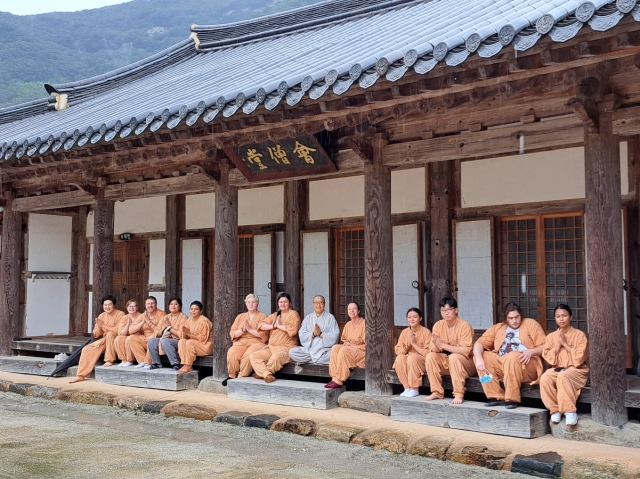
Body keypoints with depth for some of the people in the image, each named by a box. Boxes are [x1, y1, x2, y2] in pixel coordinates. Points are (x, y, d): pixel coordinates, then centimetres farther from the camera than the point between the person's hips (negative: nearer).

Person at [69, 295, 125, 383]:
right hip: (104, 341, 6)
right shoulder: (101, 316, 8)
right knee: (87, 349, -12)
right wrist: (99, 326, -13)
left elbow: (119, 330, -23)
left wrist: (103, 325, -20)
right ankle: (80, 375, -11)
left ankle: (109, 360, -25)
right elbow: (96, 335, 10)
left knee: (110, 333, -35)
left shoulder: (120, 314, -10)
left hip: (115, 341, -6)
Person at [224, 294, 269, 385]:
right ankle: (231, 376, -15)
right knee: (231, 353, -29)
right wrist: (243, 330, -5)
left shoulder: (262, 316, 9)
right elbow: (232, 333, 12)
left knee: (248, 355, -35)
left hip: (256, 342, -3)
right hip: (241, 342, 3)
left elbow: (263, 334, -4)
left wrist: (249, 329, -7)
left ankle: (242, 377, -23)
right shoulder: (240, 316, 22)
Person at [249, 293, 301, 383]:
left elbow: (293, 330, -17)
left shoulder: (293, 314, 1)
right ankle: (267, 375, -29)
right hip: (271, 347, 7)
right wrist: (273, 326, -6)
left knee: (275, 358, -38)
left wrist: (279, 326, -6)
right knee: (253, 356, -12)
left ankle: (262, 372, -12)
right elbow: (262, 325, 9)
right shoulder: (275, 315, 21)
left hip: (287, 348, -7)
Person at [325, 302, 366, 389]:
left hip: (362, 352, -6)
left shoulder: (364, 323, -7)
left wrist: (354, 346, -16)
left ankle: (339, 381, -32)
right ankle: (334, 378, -32)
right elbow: (343, 339, 23)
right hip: (348, 349, 6)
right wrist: (346, 343, 0)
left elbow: (366, 343, -11)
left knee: (344, 350, -33)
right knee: (335, 348, -23)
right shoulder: (348, 325, 14)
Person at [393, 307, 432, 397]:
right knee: (399, 358, -27)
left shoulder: (426, 332, -7)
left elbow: (427, 353, -13)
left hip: (422, 362, -4)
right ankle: (407, 388, -21)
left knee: (412, 357, -34)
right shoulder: (404, 332, 6)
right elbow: (398, 351, 3)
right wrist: (407, 346, -15)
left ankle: (414, 389, -23)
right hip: (407, 360, 4)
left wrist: (414, 343, -17)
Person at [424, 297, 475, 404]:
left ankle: (459, 395, -29)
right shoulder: (438, 325, -4)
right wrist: (437, 346, -32)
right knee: (430, 356, -19)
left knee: (453, 357, -34)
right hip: (446, 361, 5)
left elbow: (465, 351, -26)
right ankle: (437, 392, -12)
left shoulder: (464, 326, -18)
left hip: (465, 361, -5)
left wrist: (443, 345, -32)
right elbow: (433, 349, -7)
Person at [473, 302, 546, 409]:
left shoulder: (531, 324, 10)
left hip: (525, 365, -4)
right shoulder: (497, 328, 17)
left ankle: (512, 399, -27)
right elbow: (480, 343, 5)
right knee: (483, 356, -18)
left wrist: (531, 351, -20)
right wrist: (478, 358, -16)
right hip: (501, 364, 4)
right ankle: (497, 397, -18)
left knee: (513, 356, -34)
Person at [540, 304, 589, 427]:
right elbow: (548, 358, 3)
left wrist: (565, 344, -11)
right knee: (544, 378, -30)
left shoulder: (579, 335, -1)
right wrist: (558, 345, -8)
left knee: (563, 376, -38)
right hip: (557, 369, 4)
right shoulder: (551, 336, 10)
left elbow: (580, 357, -11)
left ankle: (570, 411, -29)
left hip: (576, 370, -4)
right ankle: (555, 410, -17)